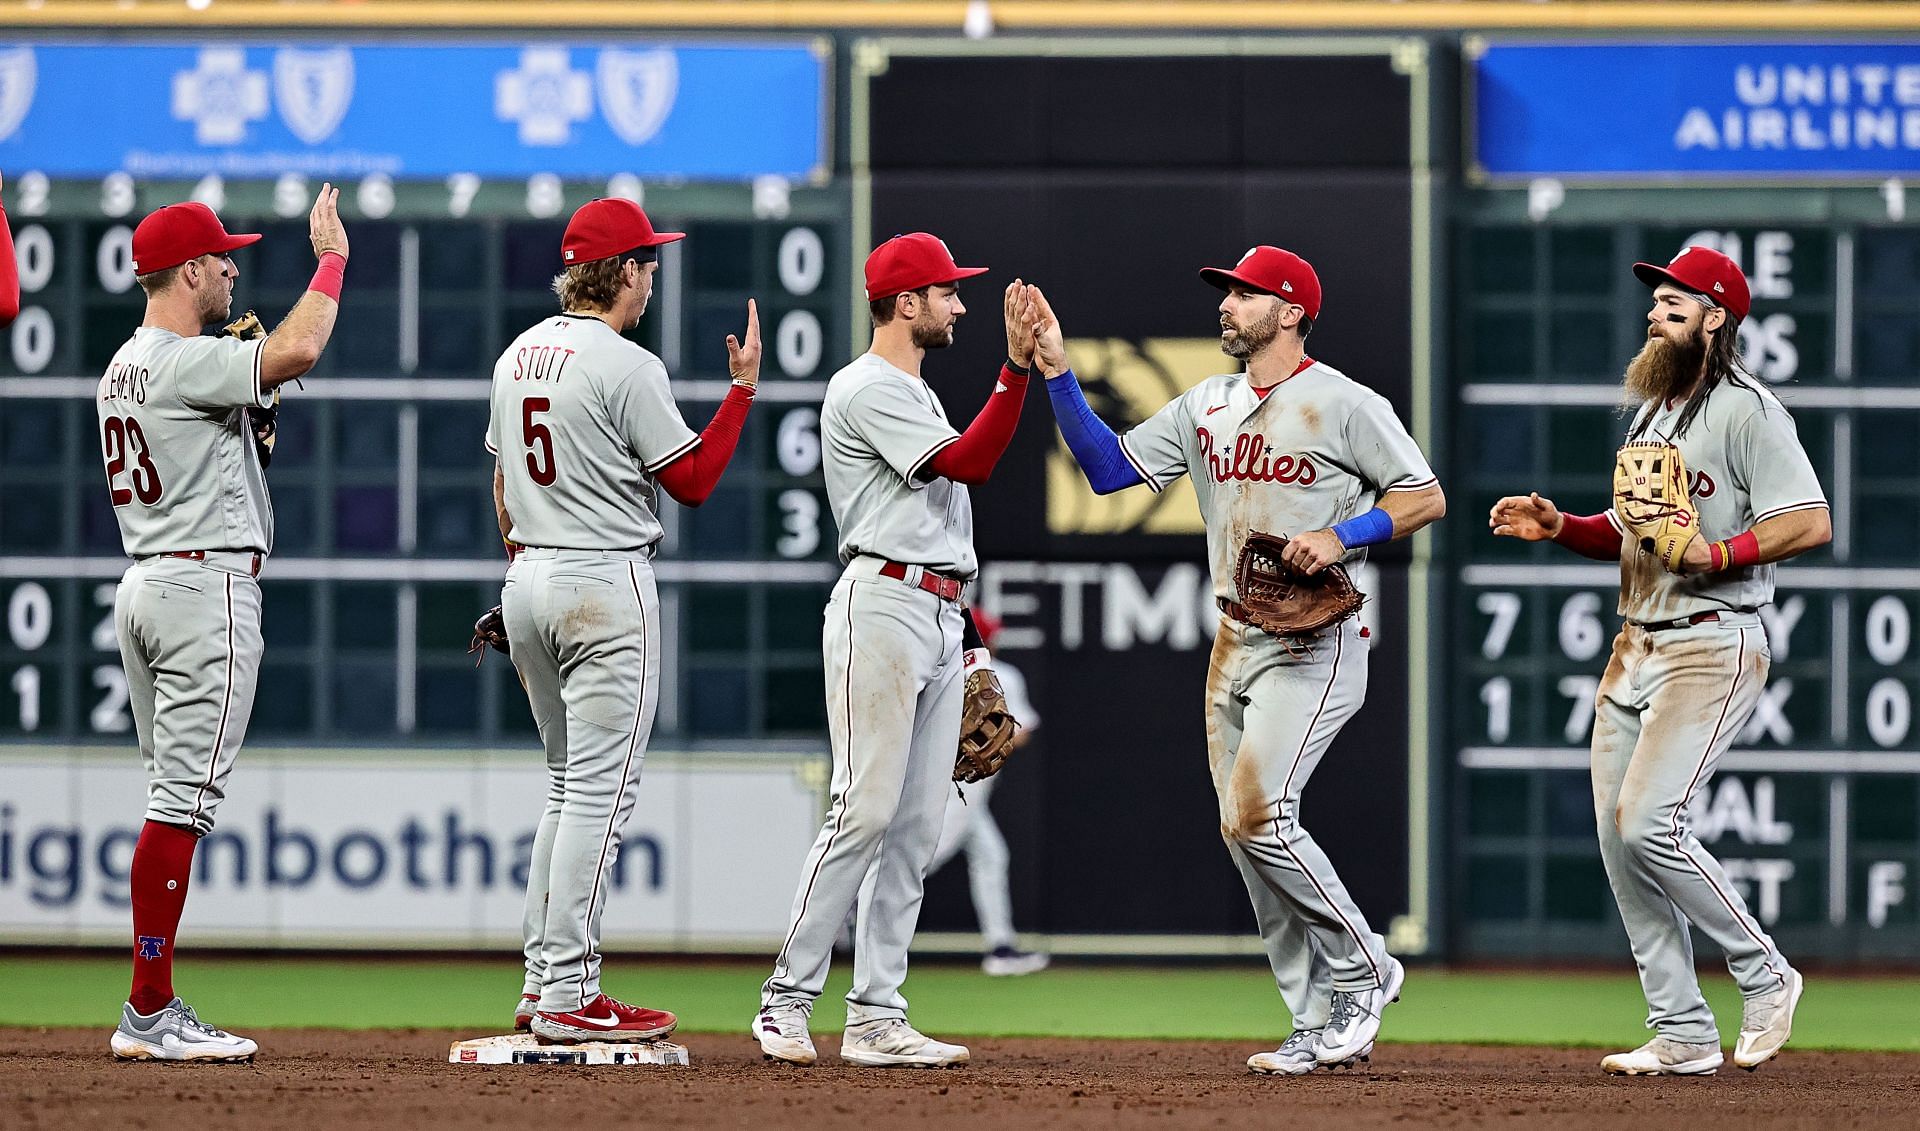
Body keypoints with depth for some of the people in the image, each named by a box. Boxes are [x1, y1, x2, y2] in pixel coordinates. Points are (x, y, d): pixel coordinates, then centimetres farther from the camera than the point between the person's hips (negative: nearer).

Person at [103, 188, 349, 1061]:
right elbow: (299, 349, -29)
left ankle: (159, 1015, 9)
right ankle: (148, 1015, -12)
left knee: (175, 801, 11)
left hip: (144, 586, 10)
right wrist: (331, 257, -15)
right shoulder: (187, 362, -15)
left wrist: (248, 394, 14)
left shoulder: (122, 368, 16)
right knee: (183, 801, -10)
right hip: (207, 587, -10)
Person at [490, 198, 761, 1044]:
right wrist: (744, 387, -2)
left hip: (528, 583, 8)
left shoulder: (518, 356, 10)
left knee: (571, 784, 17)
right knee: (600, 792, -7)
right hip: (606, 589, -8)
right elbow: (693, 481, -10)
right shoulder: (625, 366, -14)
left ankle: (542, 978, 14)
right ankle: (569, 995, -10)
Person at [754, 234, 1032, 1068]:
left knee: (916, 828, 5)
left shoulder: (918, 395, 24)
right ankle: (786, 1001, -10)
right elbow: (967, 464, -16)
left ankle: (875, 1020, 4)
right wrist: (1017, 368, -18)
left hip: (941, 618, 10)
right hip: (883, 605, -10)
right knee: (865, 812, -14)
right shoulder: (867, 389, -7)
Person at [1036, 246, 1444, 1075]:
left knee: (1256, 816, -19)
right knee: (1246, 835, 4)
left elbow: (1426, 497, -6)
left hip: (1314, 646, -8)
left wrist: (1343, 534, -19)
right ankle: (1322, 1027, 10)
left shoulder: (1344, 404, -7)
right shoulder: (1206, 407, 13)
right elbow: (1109, 468, 10)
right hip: (1235, 646, 8)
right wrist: (1058, 377, 0)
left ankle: (1362, 968, -1)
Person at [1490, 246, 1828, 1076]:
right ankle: (1682, 1035, 9)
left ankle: (1764, 976, 0)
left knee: (1649, 824, -19)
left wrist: (1717, 554, -26)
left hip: (1712, 648, -9)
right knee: (1618, 835, 3)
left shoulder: (1748, 412, -10)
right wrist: (1560, 527, 9)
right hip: (1635, 647, 9)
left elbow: (1810, 523, -17)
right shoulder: (1651, 413, 18)